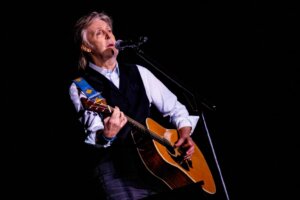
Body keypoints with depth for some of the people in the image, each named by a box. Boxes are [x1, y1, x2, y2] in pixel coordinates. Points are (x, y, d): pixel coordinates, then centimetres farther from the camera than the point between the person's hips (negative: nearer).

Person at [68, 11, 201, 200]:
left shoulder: (139, 72, 18)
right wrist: (106, 135, -32)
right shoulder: (80, 87, 4)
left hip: (160, 159, 4)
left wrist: (184, 135, 4)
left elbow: (175, 108, 22)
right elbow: (94, 132, -10)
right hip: (116, 170, -4)